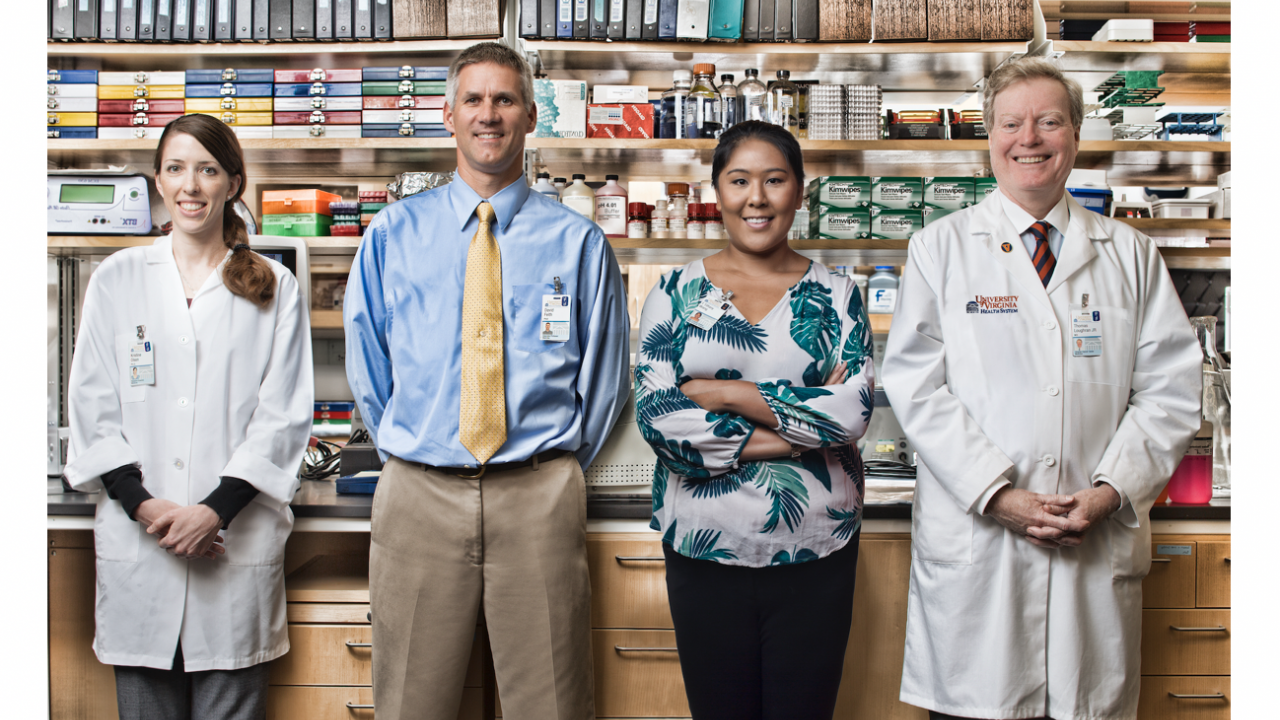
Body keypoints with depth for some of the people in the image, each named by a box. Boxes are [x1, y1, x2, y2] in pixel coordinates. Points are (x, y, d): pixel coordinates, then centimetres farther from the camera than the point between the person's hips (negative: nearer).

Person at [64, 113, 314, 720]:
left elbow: (283, 416, 0)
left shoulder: (274, 288, 5)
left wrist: (216, 509, -10)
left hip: (234, 540, -1)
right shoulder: (117, 280, 9)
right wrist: (143, 504, -7)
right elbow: (91, 407, 6)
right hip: (136, 541, 1)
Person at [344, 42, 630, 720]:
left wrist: (558, 467, 8)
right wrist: (407, 448, 10)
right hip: (419, 493, 1)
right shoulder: (392, 233, 8)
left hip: (539, 499, -1)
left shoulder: (578, 241, 4)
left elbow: (604, 377, 9)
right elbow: (367, 366, 14)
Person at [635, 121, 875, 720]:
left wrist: (725, 393, -13)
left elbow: (853, 410, -10)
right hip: (705, 549, 0)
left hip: (816, 550, 0)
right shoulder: (677, 292, 3)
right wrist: (798, 430, -11)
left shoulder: (834, 296, 4)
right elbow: (655, 416, -8)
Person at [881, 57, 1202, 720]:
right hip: (972, 547, -2)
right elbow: (915, 385, -3)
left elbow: (1170, 388, 6)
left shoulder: (1130, 254, 12)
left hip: (1098, 544, 2)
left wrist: (1112, 491, -8)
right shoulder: (940, 248, 6)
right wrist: (997, 494, -12)